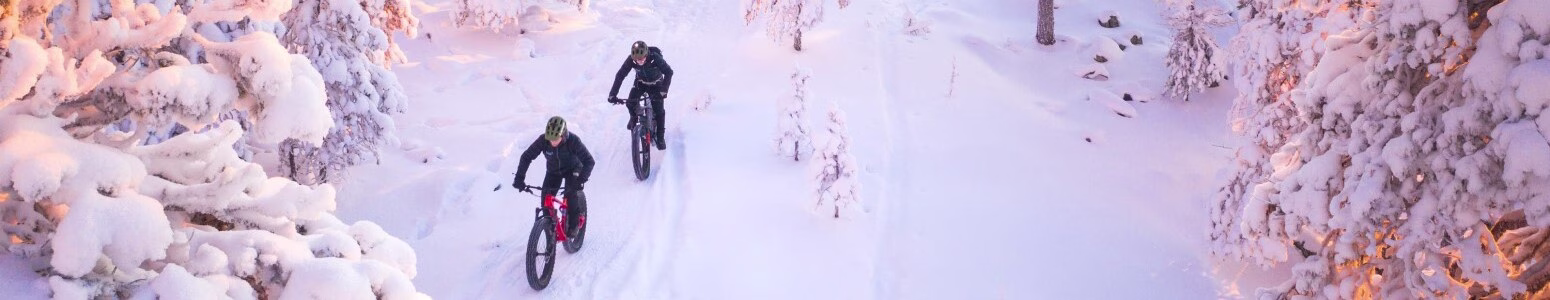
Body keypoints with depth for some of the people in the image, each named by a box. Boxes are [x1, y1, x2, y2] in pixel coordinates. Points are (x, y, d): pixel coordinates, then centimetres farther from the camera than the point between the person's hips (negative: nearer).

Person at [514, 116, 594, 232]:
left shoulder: (573, 141, -35)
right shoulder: (543, 140, -29)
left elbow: (588, 161, -36)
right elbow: (526, 157, -22)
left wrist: (581, 180, -49)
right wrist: (519, 178, -31)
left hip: (572, 170, -3)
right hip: (553, 171, 3)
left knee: (571, 196, -24)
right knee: (546, 200, -12)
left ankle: (573, 226, -5)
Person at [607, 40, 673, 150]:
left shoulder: (655, 58, -35)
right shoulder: (631, 60, -29)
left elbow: (669, 72, -33)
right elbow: (620, 75, -26)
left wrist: (663, 90, -45)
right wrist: (612, 94, -34)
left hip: (656, 84, -2)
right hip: (640, 83, 2)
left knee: (659, 110, -11)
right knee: (630, 103, -18)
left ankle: (660, 137, 7)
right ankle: (634, 117, 18)